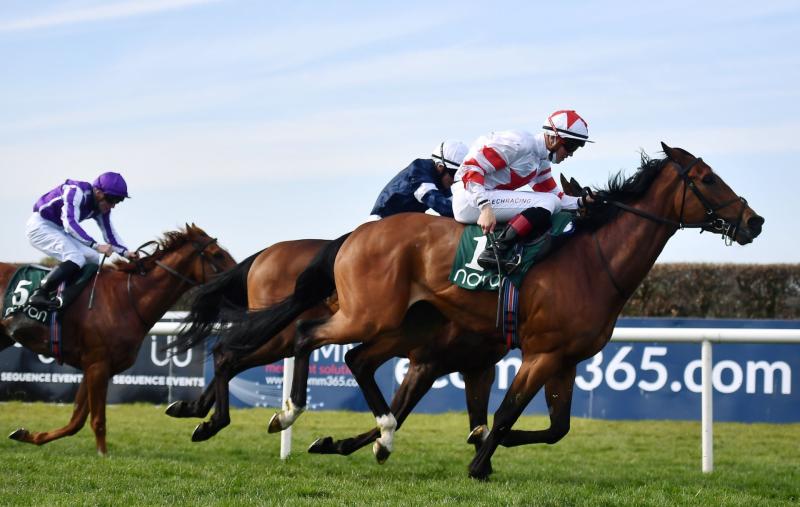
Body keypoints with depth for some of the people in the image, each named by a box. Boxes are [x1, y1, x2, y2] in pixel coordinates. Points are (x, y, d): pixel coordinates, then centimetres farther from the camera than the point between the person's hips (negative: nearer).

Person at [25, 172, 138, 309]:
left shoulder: (102, 207, 0)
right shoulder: (76, 192, -25)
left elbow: (110, 233, 5)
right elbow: (70, 223, -36)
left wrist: (126, 252, -13)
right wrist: (96, 246, -42)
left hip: (58, 230, 9)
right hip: (40, 226, -9)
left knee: (92, 259, 1)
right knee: (76, 259, -25)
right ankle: (39, 295, -27)